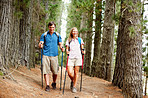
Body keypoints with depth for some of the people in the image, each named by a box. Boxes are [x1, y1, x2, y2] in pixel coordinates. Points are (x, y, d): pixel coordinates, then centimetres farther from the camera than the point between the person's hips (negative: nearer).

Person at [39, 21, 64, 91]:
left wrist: (62, 48, -9)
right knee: (46, 71, -6)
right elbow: (40, 45, 5)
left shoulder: (57, 35, 11)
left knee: (55, 71, 2)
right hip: (46, 55, -1)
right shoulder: (44, 35, 7)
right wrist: (40, 45, -18)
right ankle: (47, 85, -1)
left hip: (54, 55, 1)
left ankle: (54, 83, 26)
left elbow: (60, 44, 13)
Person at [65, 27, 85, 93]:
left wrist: (83, 51, -1)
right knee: (69, 72, -11)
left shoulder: (80, 40, 13)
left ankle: (74, 87, 9)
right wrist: (67, 51, -7)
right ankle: (72, 81, 20)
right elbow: (67, 49, 13)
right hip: (70, 58, 0)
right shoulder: (68, 40, 13)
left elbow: (82, 48, 18)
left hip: (78, 57, 0)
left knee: (76, 72, -2)